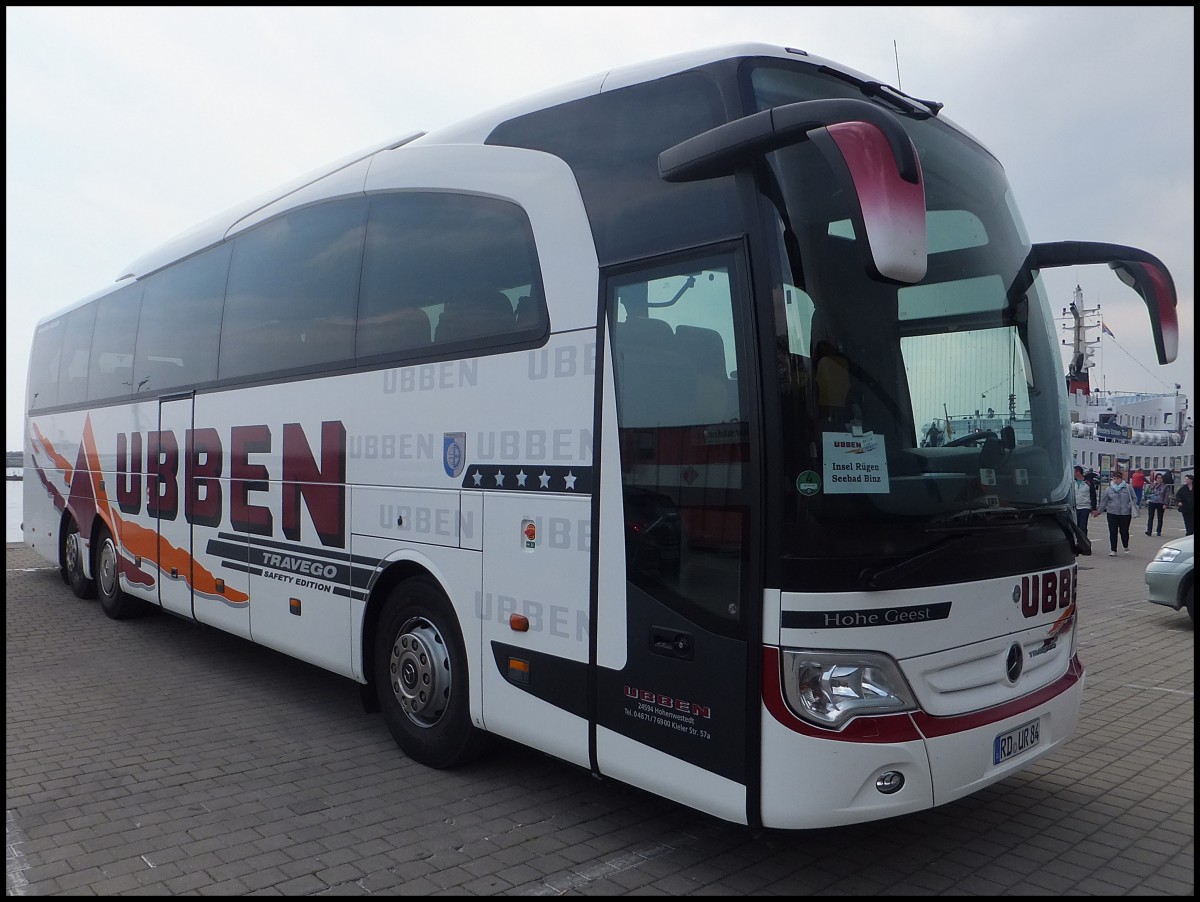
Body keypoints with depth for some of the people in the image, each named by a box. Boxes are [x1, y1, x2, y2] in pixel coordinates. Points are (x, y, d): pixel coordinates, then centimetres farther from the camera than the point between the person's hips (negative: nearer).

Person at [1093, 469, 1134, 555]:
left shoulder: (1128, 488, 1)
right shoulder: (1109, 489, 5)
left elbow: (1133, 499, 8)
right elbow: (1103, 501, 9)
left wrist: (1130, 506, -6)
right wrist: (1098, 511, 5)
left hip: (1125, 514, -1)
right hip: (1112, 513, 1)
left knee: (1124, 531, 5)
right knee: (1113, 532, 0)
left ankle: (1126, 546, 32)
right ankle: (1113, 550, 6)